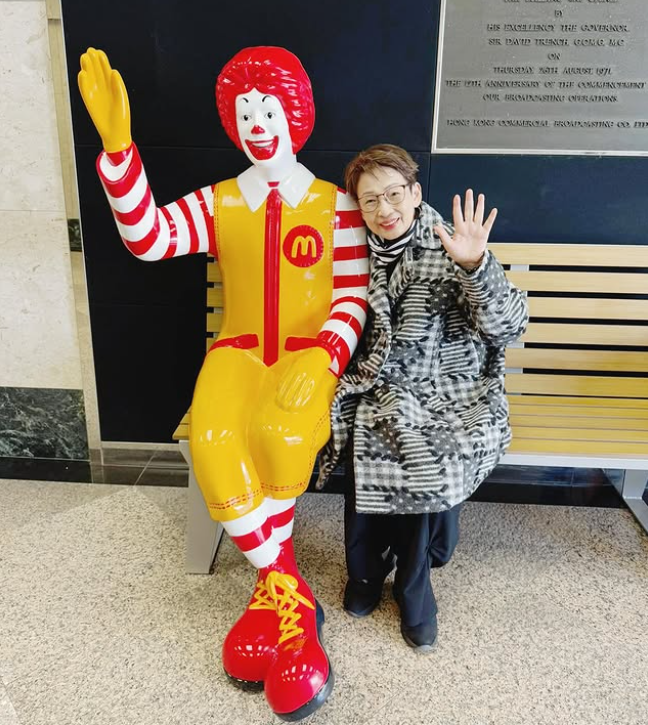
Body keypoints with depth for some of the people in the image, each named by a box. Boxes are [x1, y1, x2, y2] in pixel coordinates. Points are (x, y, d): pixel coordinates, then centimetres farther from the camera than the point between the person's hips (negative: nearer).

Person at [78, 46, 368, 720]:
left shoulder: (334, 203, 3)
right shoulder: (218, 202, 8)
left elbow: (354, 296, -1)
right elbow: (148, 237, -9)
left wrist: (325, 358, -18)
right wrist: (116, 143, -18)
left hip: (309, 353, -2)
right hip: (238, 351, 2)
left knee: (281, 437, -33)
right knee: (212, 443, -27)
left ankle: (271, 589, -7)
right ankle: (290, 593, -9)